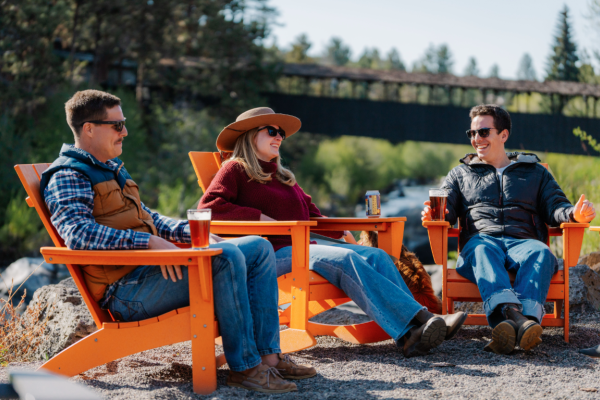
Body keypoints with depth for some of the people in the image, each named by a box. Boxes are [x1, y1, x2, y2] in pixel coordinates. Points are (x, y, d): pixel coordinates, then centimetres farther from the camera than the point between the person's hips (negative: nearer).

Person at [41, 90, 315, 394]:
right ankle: (244, 367, -21)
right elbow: (77, 232, -25)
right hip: (126, 290, -10)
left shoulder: (112, 169, 25)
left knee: (259, 248, 2)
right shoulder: (67, 177, -7)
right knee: (226, 257, -29)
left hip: (151, 267, 10)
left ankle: (268, 356, -5)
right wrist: (149, 242, -31)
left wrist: (192, 232, 12)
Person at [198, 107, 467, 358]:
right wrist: (259, 217, -12)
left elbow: (311, 215, 34)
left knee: (376, 255, -14)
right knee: (345, 259, -30)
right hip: (273, 253, -8)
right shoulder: (236, 169, 7)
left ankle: (412, 333, -33)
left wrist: (344, 231, 16)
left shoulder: (283, 176, 31)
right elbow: (208, 205, -9)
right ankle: (417, 321, -40)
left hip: (303, 248, 8)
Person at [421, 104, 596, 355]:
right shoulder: (460, 174, 30)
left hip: (523, 241, 1)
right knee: (483, 252, -39)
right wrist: (433, 213, -10)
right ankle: (511, 313, -64)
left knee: (540, 253, -37)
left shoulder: (535, 172, 28)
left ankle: (527, 317, -61)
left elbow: (555, 207, 15)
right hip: (481, 238, 0)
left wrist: (573, 214, -10)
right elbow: (445, 208, 15)